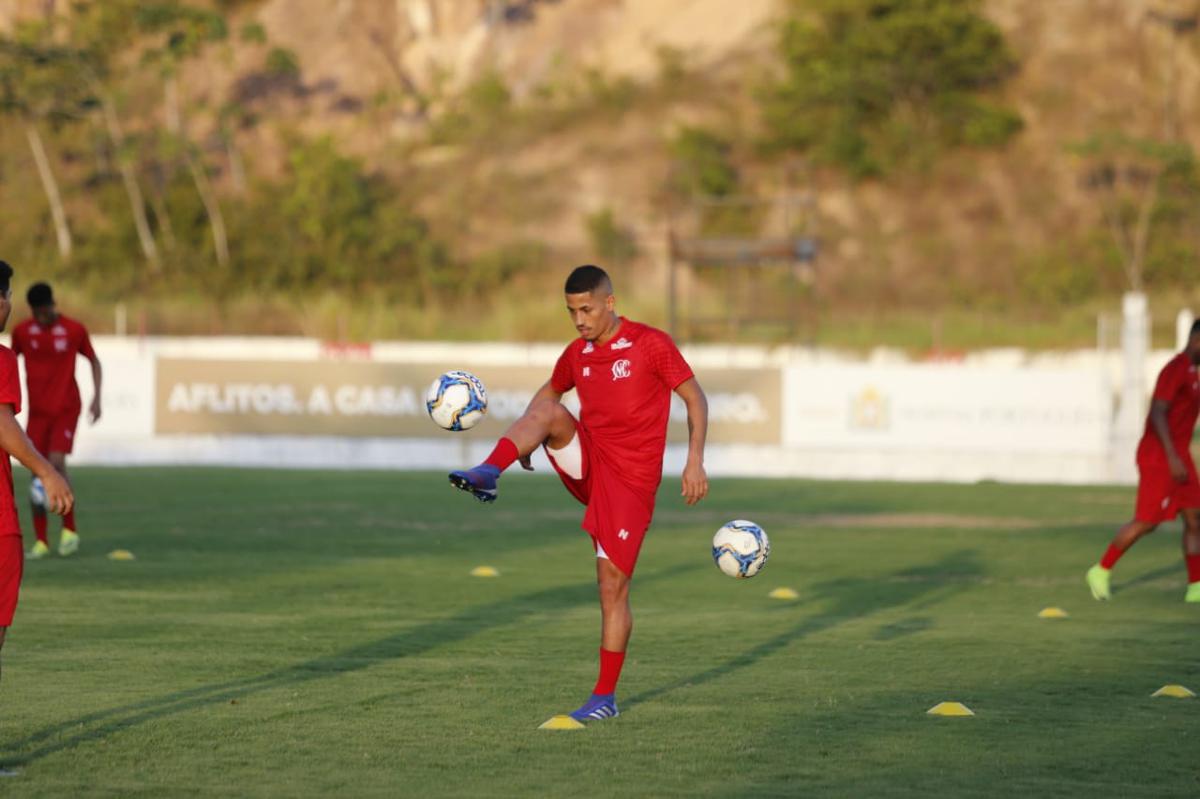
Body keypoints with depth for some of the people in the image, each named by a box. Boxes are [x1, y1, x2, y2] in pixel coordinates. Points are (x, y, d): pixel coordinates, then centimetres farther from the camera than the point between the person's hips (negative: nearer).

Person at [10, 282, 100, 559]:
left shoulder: (74, 330, -6)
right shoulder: (22, 332, 0)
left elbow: (93, 360, 7)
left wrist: (96, 397, -1)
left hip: (66, 409, -3)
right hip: (37, 411, 3)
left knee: (56, 462, -19)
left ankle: (70, 529, -3)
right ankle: (41, 541, 5)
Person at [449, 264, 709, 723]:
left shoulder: (651, 344, -7)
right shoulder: (577, 354, 8)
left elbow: (695, 398, -4)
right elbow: (549, 392, 25)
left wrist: (695, 461, -13)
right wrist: (523, 439, 8)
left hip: (630, 479, -5)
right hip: (588, 463, 5)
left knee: (612, 585, -6)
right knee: (548, 414, -22)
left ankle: (605, 697, 3)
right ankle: (487, 474, -41)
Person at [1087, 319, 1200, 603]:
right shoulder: (1174, 370, -16)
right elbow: (1158, 413, -24)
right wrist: (1172, 457, -28)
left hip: (1177, 457, 9)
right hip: (1159, 458, -9)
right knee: (1146, 522, -5)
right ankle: (1101, 571, 11)